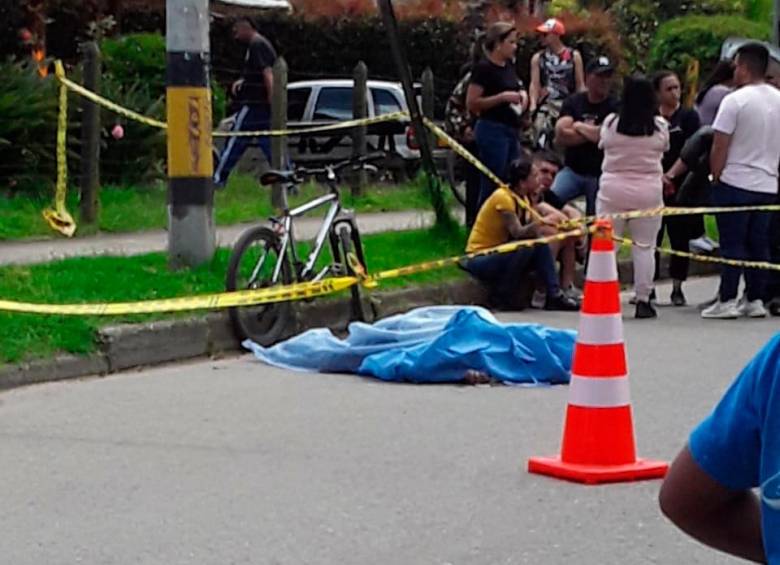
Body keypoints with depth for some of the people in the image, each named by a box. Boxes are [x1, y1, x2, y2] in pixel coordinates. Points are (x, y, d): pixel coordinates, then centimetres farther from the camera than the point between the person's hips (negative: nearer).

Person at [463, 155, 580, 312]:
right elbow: (518, 232, -30)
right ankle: (501, 300, -17)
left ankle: (554, 295, -10)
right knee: (524, 246, -29)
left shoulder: (523, 198, 8)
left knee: (541, 245, -8)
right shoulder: (502, 197, -20)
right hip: (479, 259, -9)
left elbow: (532, 231, 0)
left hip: (500, 253, 9)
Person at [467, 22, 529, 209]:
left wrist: (522, 94, 10)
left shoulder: (509, 65, 13)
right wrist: (503, 97, -19)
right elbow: (471, 103, -16)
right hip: (493, 130, -9)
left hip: (512, 130, 9)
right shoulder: (484, 68, -11)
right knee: (492, 185, -8)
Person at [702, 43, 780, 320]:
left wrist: (716, 177, 2)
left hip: (735, 183, -5)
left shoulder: (735, 100, -12)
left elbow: (719, 148, -11)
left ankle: (727, 301, -1)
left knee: (732, 244, -2)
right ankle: (755, 300, 12)